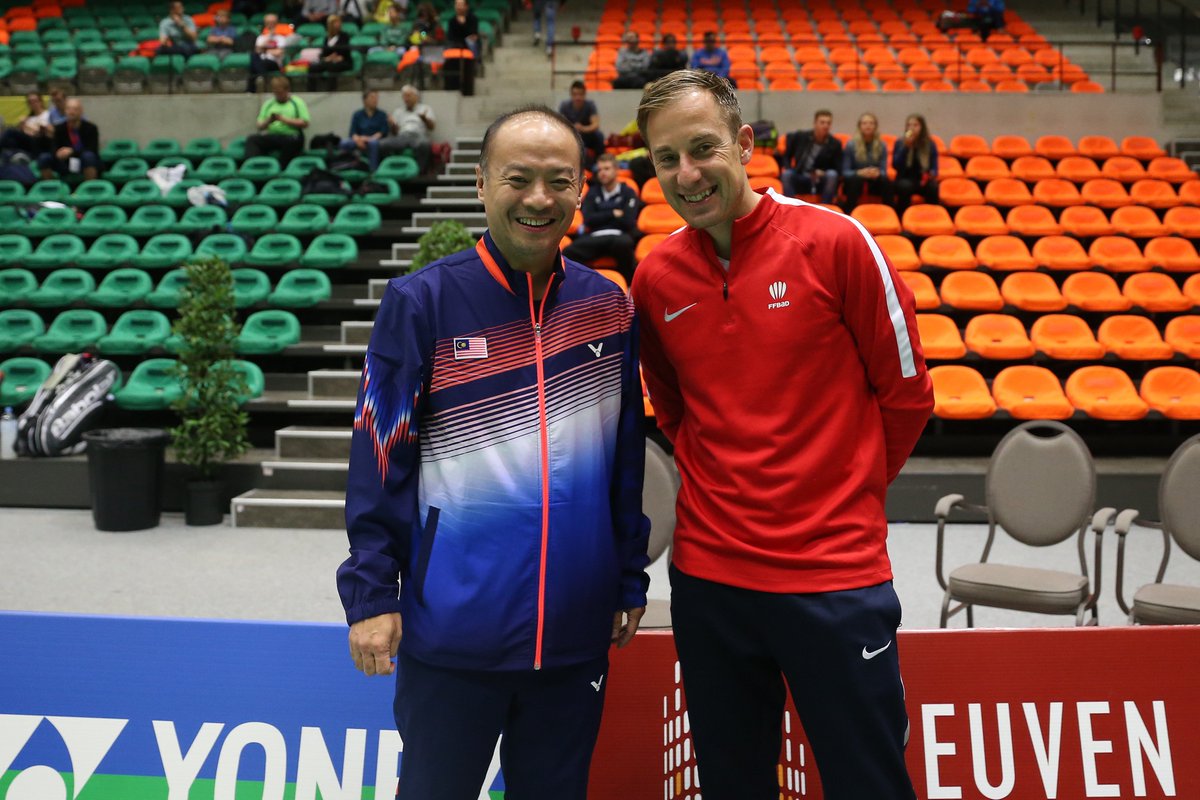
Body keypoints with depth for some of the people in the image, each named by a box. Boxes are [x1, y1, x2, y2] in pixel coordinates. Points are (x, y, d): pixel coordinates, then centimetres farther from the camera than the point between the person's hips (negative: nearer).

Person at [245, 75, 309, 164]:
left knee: (290, 141, -40)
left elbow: (304, 123, -2)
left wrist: (284, 119, -9)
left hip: (291, 135, -4)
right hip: (271, 136, 4)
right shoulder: (268, 104, 19)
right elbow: (260, 126, 15)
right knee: (251, 138, -23)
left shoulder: (297, 102, 9)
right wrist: (268, 121, -7)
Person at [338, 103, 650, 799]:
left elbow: (628, 460, 9)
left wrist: (630, 583, 11)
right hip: (451, 636, -3)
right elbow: (379, 461, -6)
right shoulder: (422, 303, -7)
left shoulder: (610, 308, 3)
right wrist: (370, 593, -8)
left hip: (578, 636, 3)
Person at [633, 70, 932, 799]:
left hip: (836, 572, -3)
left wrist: (848, 492, 6)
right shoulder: (655, 278, 1)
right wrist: (720, 482, 9)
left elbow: (906, 392, -1)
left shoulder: (835, 242, -10)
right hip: (708, 571, 4)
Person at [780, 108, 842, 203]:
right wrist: (788, 168, -9)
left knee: (832, 175, -32)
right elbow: (786, 156, 11)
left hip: (821, 182, -1)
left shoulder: (835, 144, -5)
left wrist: (822, 173, -21)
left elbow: (838, 170, -3)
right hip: (800, 181, 1)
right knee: (787, 174, -29)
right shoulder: (799, 137, -1)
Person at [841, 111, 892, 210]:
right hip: (854, 179, -2)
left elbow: (884, 171, -2)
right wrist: (859, 172, -29)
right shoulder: (851, 145, -7)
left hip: (874, 181, 2)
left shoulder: (882, 145, 1)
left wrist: (878, 173, -27)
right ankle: (848, 213, -35)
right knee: (857, 180, -37)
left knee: (885, 181, -30)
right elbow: (845, 172, -9)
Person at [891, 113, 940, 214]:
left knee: (933, 187, -32)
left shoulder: (930, 144, 1)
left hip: (923, 180, 1)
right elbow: (895, 166, -14)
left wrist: (932, 174, -22)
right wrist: (905, 146, -21)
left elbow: (934, 168, 2)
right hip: (905, 179, -1)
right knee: (905, 186, -36)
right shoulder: (900, 142, -2)